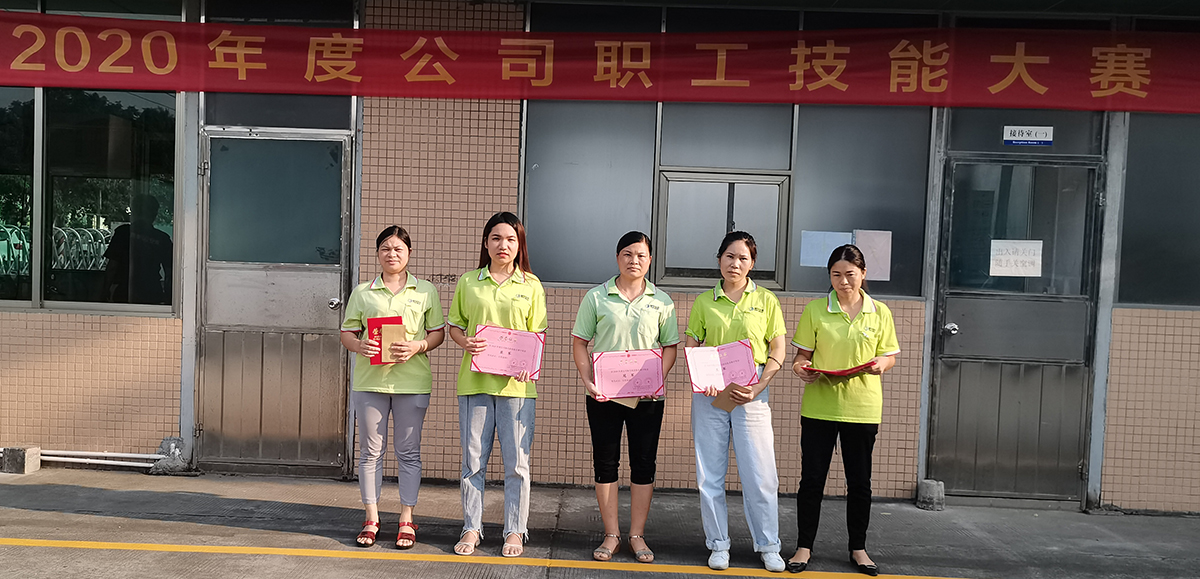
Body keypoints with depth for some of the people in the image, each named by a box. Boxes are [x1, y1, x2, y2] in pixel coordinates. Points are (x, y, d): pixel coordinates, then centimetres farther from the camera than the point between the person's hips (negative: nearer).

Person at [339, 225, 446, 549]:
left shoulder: (426, 291, 7)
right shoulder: (362, 292, 10)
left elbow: (438, 333, 7)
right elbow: (347, 333, 9)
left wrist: (418, 346, -13)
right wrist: (358, 346, -13)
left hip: (411, 380, -1)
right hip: (370, 379, 1)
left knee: (408, 452, 4)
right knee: (370, 450, 6)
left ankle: (406, 520, 14)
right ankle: (372, 519, 18)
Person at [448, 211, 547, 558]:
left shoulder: (531, 285, 6)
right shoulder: (468, 282, 9)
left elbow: (538, 334, 6)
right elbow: (454, 326, 12)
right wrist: (465, 342, -9)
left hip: (516, 383, -1)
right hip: (474, 380, 1)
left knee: (516, 461, 2)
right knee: (473, 458, 6)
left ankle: (515, 531, 14)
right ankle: (471, 528, 18)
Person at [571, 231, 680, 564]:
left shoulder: (661, 301, 5)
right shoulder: (596, 297, 2)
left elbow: (670, 346, 7)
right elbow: (579, 342, 4)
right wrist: (587, 380, -10)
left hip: (647, 398, 1)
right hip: (603, 395, 0)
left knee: (644, 464, 5)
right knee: (605, 463, 5)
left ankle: (637, 535, 18)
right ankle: (611, 535, 18)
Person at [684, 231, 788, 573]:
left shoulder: (766, 300, 5)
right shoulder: (704, 301, 8)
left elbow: (778, 350, 3)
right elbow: (690, 347, 9)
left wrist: (758, 387, -10)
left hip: (751, 395, -1)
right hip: (709, 395, 2)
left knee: (760, 473, -1)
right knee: (710, 474, 5)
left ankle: (768, 546, 16)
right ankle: (718, 544, 19)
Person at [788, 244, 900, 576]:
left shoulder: (880, 313, 4)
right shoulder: (815, 310, 1)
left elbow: (890, 356, 9)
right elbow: (803, 353, 4)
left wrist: (882, 363, -14)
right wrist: (801, 367, -18)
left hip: (862, 408, 1)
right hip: (819, 406, -1)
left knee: (860, 481, 10)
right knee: (812, 478, 4)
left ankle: (858, 548, 26)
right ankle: (804, 546, 17)